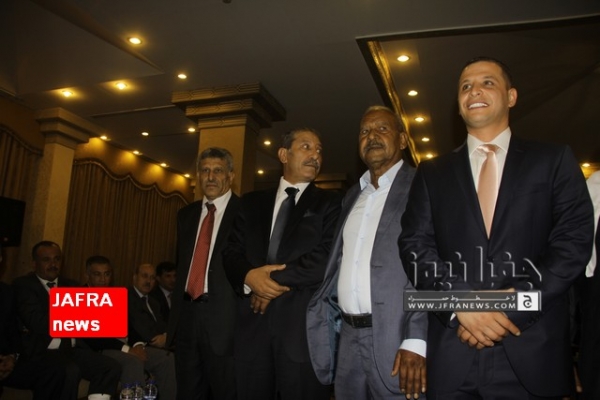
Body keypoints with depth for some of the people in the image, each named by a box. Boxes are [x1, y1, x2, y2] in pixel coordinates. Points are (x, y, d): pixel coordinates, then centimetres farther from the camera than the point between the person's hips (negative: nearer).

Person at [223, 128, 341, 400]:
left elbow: (328, 257, -8)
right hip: (253, 322, 3)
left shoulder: (330, 203, 6)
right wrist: (249, 276, -13)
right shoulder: (252, 202, 16)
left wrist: (278, 279, -9)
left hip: (304, 324, -2)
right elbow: (231, 253, 8)